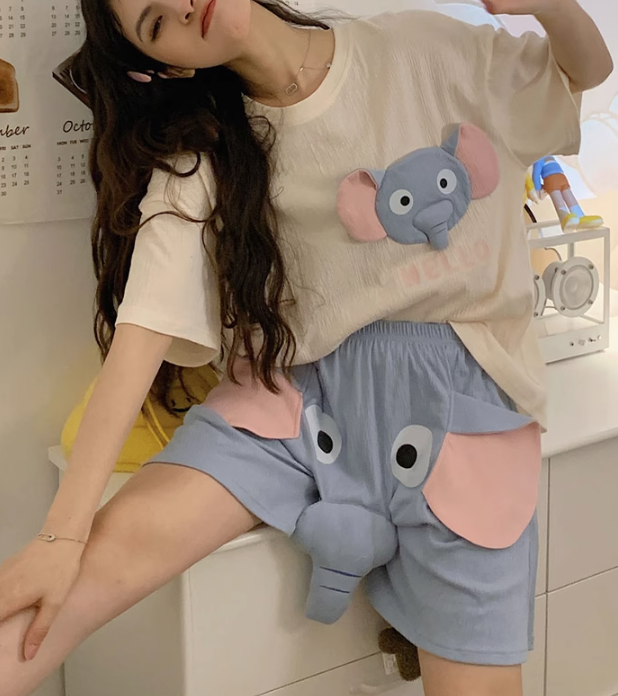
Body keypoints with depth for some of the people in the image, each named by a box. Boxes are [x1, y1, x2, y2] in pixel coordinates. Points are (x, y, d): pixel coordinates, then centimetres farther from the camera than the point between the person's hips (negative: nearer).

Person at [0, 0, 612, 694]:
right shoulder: (200, 152, -1)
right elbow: (147, 326, -13)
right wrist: (64, 530, -22)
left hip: (460, 389, 1)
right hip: (304, 384, 0)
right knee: (118, 543, -25)